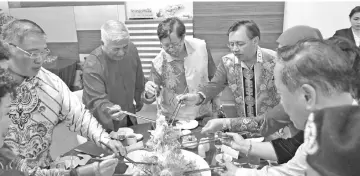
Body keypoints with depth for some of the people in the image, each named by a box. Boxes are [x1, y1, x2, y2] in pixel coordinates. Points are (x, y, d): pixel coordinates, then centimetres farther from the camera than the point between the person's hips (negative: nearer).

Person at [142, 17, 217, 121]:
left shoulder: (201, 47, -10)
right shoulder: (159, 63, -15)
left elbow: (213, 77, 6)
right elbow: (148, 100, -7)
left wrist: (217, 105, 7)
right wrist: (149, 94, -29)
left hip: (203, 116, 1)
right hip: (172, 120, 0)